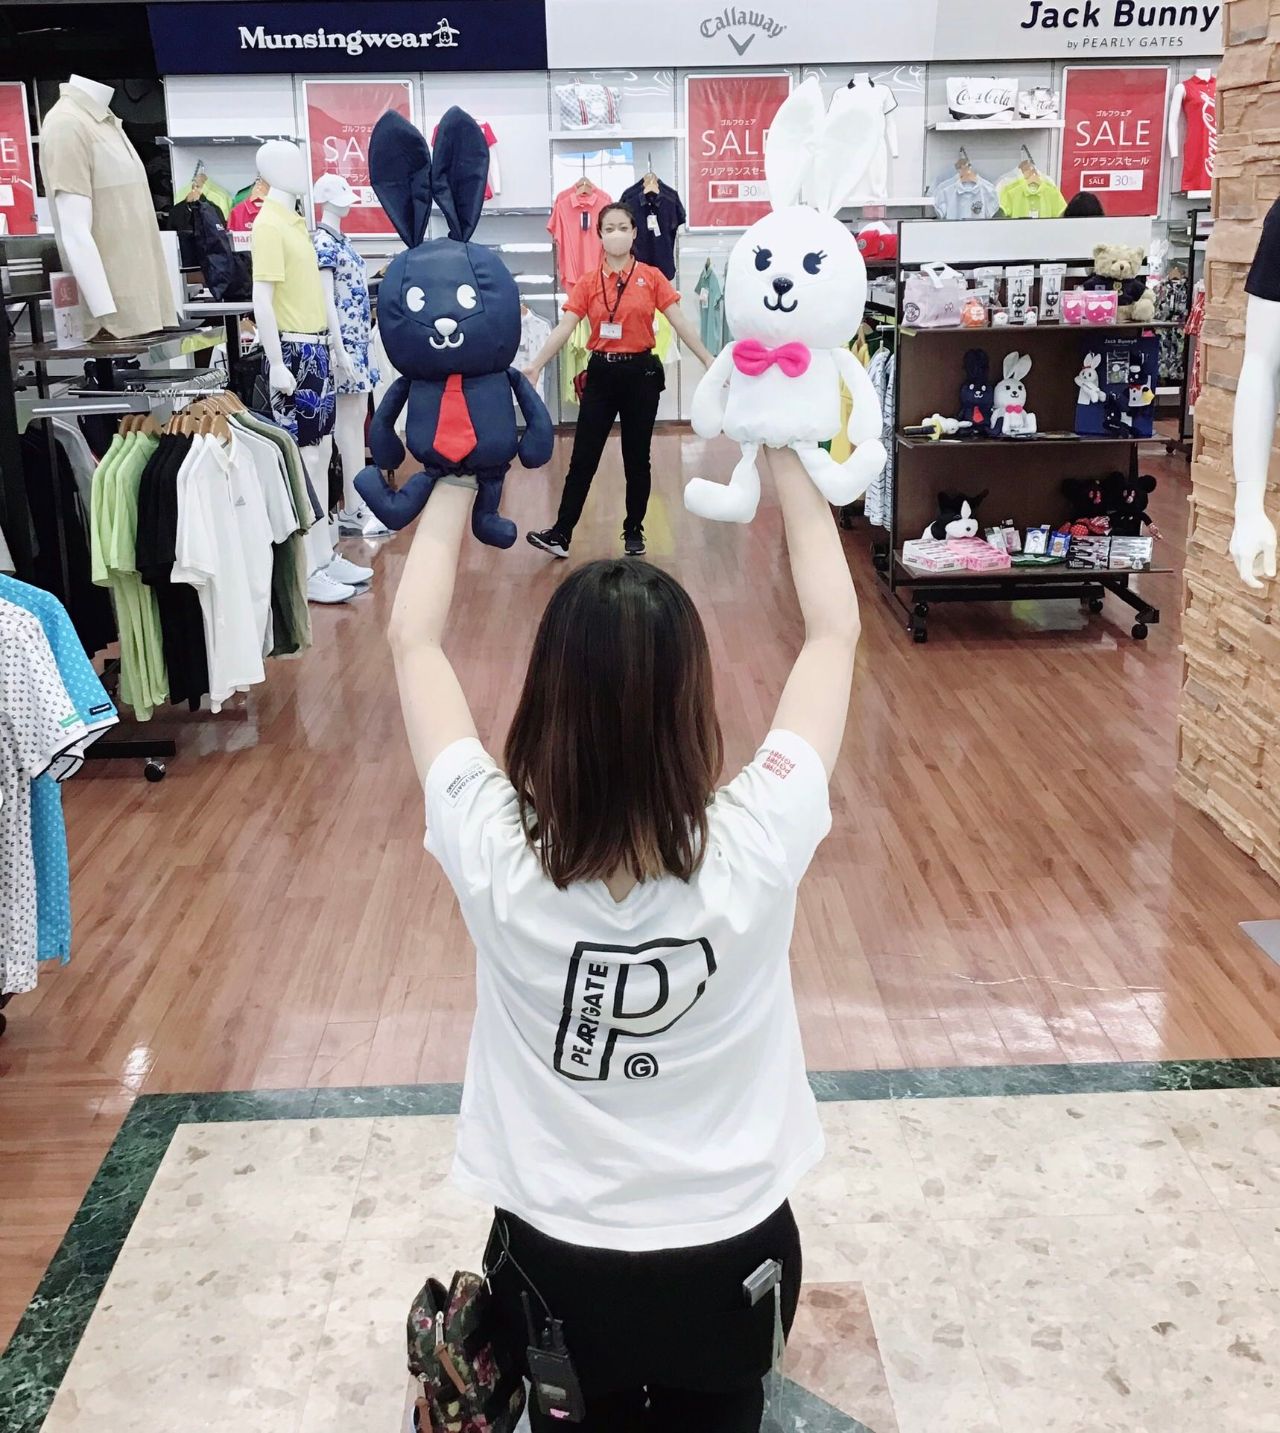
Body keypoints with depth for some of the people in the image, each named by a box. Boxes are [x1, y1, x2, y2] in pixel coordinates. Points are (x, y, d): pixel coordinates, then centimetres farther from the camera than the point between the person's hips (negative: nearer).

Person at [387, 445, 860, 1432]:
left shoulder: (495, 853, -26)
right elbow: (836, 631, -9)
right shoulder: (757, 847, -25)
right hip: (733, 1252, 0)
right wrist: (788, 457, -2)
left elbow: (414, 639, -9)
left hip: (556, 1259, 0)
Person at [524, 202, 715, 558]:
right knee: (583, 458, 2)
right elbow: (564, 328, -4)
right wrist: (535, 365, -15)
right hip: (601, 373, 1)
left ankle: (634, 532, 21)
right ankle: (561, 534, 5)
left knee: (637, 458, 9)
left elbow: (680, 322, -2)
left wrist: (709, 361, -7)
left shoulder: (651, 277, -1)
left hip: (641, 372, -1)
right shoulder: (587, 283, 2)